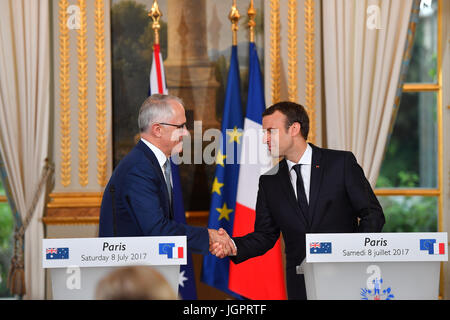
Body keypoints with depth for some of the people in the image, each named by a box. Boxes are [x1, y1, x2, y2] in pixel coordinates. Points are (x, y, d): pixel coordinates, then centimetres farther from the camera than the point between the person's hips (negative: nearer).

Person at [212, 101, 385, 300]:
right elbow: (265, 235, 9)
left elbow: (373, 213, -1)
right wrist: (233, 246, -11)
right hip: (300, 287, 3)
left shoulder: (341, 163, -1)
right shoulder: (269, 182, 9)